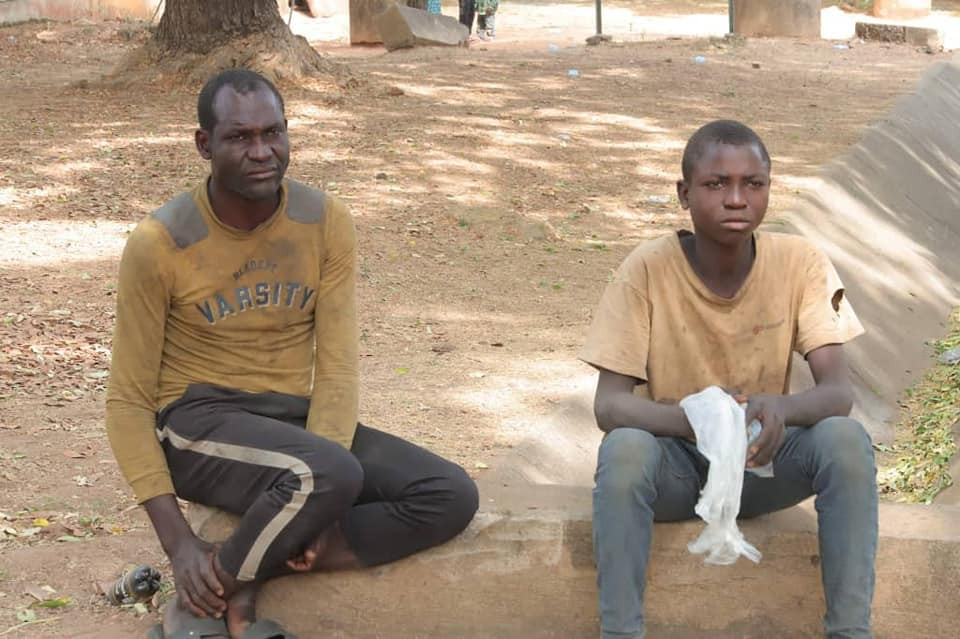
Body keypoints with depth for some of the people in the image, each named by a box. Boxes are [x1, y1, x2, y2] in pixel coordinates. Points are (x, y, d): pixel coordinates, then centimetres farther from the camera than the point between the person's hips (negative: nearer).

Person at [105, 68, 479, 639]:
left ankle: (244, 581, -16)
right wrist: (179, 542, -18)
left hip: (294, 418, 5)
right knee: (333, 473, -35)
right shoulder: (160, 244, -12)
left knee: (452, 496, -15)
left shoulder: (327, 223, -3)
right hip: (199, 423, -5)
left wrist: (314, 504, -21)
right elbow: (128, 401, -7)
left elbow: (337, 367, -6)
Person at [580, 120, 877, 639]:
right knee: (624, 450, -34)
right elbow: (609, 405, -21)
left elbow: (839, 391, -18)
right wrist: (693, 418, -42)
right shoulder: (648, 270, -17)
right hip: (674, 463, -2)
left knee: (846, 438, -27)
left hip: (764, 459, 2)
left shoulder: (800, 263, -13)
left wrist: (782, 408, -42)